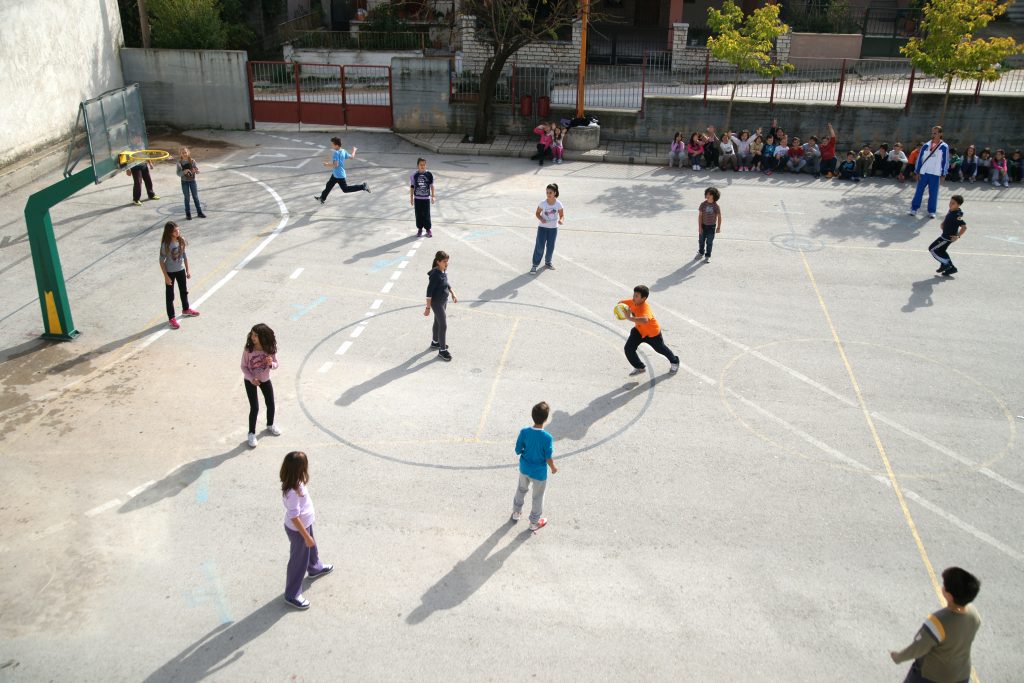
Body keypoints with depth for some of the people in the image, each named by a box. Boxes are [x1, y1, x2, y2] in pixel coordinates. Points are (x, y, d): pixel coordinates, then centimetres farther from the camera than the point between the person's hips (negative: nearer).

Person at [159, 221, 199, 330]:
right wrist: (166, 276, -17)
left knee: (184, 290, 24)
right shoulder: (166, 244, -23)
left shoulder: (181, 240, -7)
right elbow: (162, 261, -17)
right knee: (170, 295, 6)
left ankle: (186, 309, 48)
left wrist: (188, 269, 6)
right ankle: (171, 318, 15)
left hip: (181, 270, 6)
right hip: (170, 272, -6)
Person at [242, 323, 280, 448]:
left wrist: (271, 364, -31)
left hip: (265, 380, 3)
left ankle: (270, 425, 44)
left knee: (271, 404, 15)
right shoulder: (248, 349, -23)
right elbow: (244, 366, -13)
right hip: (250, 381, -3)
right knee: (254, 408, -4)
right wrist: (251, 379, -25)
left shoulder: (270, 349, -19)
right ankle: (251, 433, 14)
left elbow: (275, 365, -8)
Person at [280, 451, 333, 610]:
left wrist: (309, 523, 26)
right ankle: (292, 595, 28)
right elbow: (294, 518, -31)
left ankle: (315, 569, 62)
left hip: (305, 524, 9)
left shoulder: (296, 483, -11)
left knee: (311, 549, 33)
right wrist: (306, 536, -22)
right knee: (299, 561, 10)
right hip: (297, 530, -9)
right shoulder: (293, 492, -39)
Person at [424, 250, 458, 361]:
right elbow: (429, 292, -23)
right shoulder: (435, 275, -26)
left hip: (444, 300, 8)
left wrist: (453, 294, 10)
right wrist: (428, 307, -21)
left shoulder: (444, 271, -2)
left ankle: (435, 342, 43)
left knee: (438, 322, 24)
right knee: (443, 325, -3)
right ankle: (442, 350, 7)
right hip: (436, 303, -8)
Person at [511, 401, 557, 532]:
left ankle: (516, 512, 50)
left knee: (521, 489, 30)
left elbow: (518, 451, -9)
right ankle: (534, 522, 37)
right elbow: (548, 458, -19)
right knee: (538, 497, 19)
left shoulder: (524, 432, -20)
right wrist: (553, 468, 2)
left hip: (524, 468, 4)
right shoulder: (547, 437, -29)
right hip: (539, 472, -4)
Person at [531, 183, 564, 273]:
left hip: (553, 228, 2)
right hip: (542, 227, -1)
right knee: (540, 246, -6)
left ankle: (548, 262, 34)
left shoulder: (558, 204, -12)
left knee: (550, 246, 11)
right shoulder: (543, 203, -14)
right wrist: (541, 219, -23)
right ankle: (535, 264, 2)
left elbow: (562, 215, -3)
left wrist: (561, 220, -26)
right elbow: (537, 213, -3)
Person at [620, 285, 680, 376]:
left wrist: (629, 318, -64)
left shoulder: (644, 308, -42)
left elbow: (645, 320, -63)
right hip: (639, 330, 6)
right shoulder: (632, 302, -19)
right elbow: (621, 303, 2)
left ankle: (674, 362, 50)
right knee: (628, 349, -7)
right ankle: (639, 367, 15)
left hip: (652, 333, -6)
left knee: (660, 349, 19)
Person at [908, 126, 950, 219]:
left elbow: (945, 161, 0)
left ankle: (931, 211, 11)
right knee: (919, 191, 2)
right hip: (923, 172, 2)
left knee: (933, 193, 3)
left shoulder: (944, 147, -1)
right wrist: (917, 171, 0)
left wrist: (943, 174, -3)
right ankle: (914, 209, 9)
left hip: (935, 174, -2)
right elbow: (920, 158, 6)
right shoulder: (926, 145, 4)